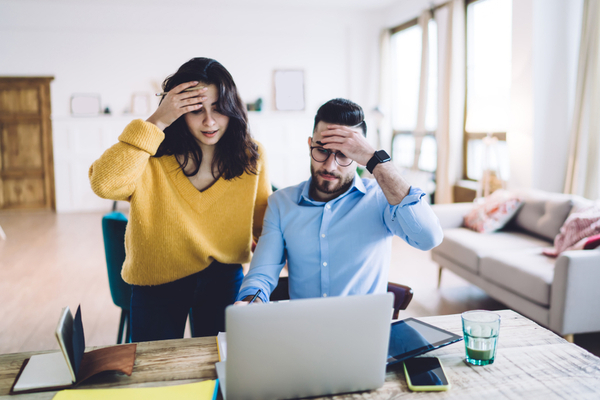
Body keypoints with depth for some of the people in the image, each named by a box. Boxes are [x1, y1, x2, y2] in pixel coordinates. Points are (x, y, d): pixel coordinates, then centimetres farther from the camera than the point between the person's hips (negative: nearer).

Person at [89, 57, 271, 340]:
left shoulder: (251, 156, -8)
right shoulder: (153, 159, -18)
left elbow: (264, 224, 3)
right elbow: (104, 184, -37)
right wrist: (156, 123, -35)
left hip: (223, 277, 2)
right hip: (156, 282, -2)